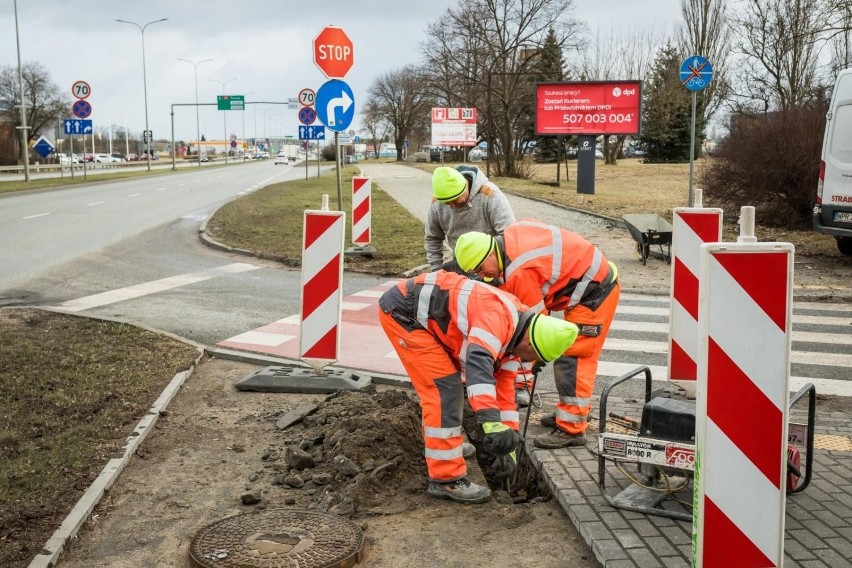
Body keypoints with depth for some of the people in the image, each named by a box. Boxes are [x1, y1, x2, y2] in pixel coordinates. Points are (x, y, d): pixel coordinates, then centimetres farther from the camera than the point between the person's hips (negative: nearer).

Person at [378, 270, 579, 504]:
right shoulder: (498, 317, -26)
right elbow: (478, 364, -43)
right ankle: (446, 479, -6)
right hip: (401, 310, -10)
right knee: (443, 388, -12)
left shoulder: (512, 335, 6)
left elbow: (504, 386, 13)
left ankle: (444, 443, 45)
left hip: (425, 317, 10)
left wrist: (509, 443, 15)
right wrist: (492, 422, -51)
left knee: (451, 382, 23)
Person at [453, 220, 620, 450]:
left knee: (571, 360, -10)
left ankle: (572, 429, -7)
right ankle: (572, 412, 29)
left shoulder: (519, 272, -27)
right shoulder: (512, 232, -1)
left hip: (594, 292, -10)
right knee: (571, 355, 18)